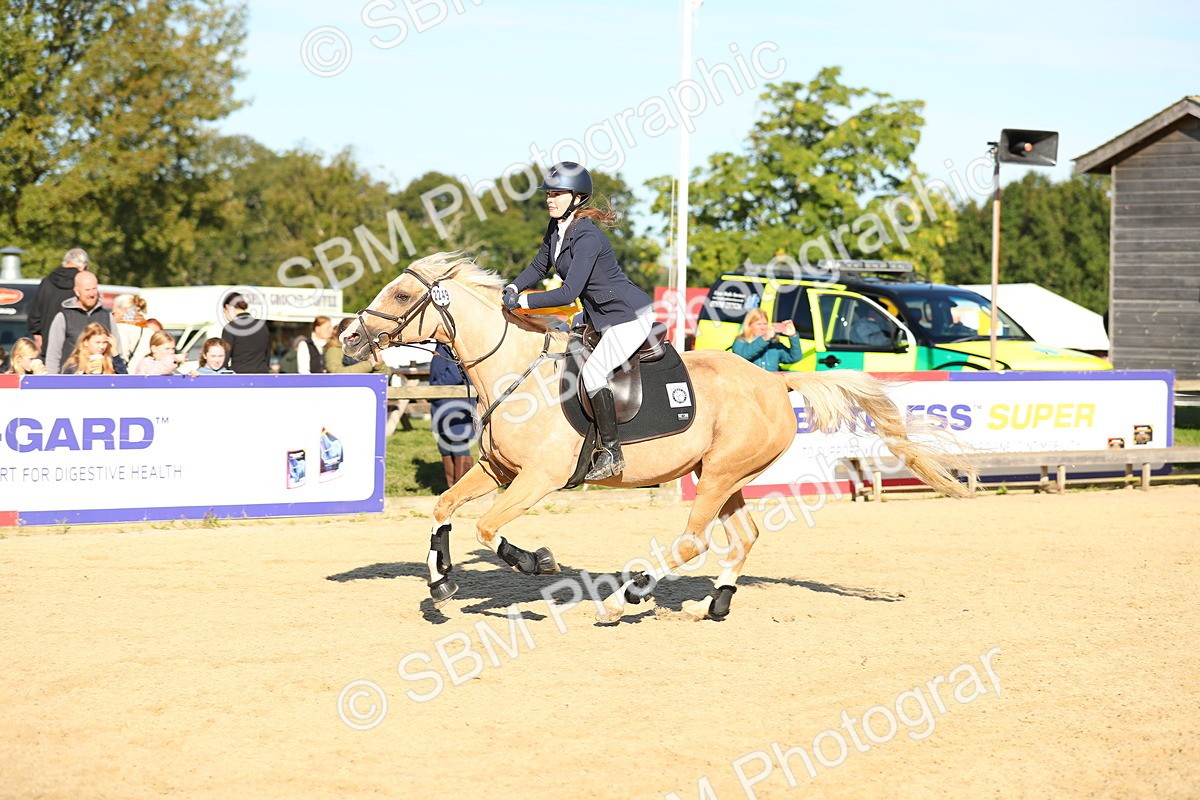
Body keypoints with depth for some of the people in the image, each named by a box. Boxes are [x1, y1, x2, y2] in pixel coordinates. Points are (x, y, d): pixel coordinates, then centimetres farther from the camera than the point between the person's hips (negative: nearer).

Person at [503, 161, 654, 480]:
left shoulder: (586, 237, -27)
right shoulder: (556, 227, 1)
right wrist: (513, 288, -2)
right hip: (598, 316, 11)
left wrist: (523, 301, -29)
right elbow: (540, 265, 16)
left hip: (629, 316, -11)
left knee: (593, 372, -21)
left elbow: (569, 292, -32)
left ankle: (612, 453, -14)